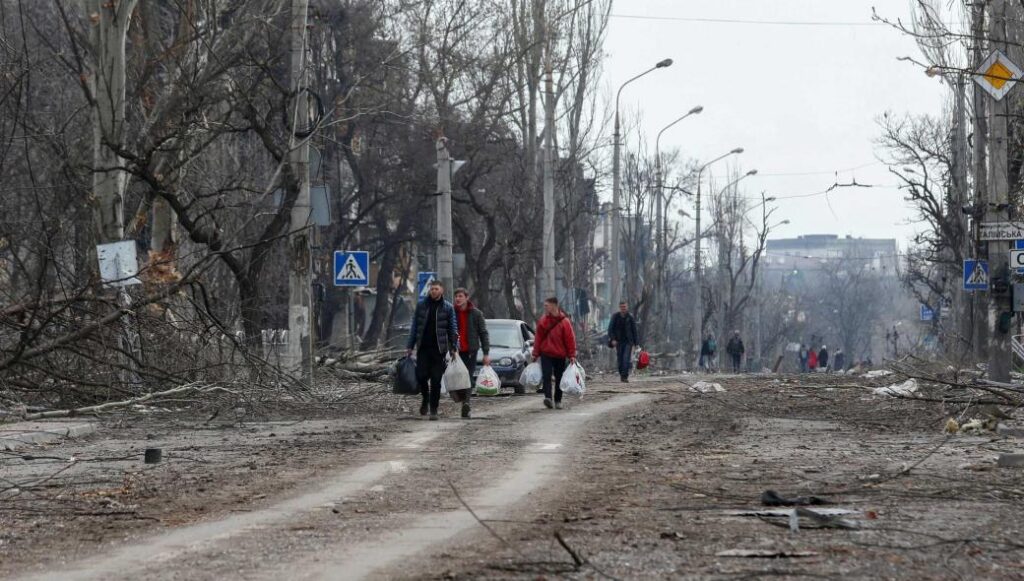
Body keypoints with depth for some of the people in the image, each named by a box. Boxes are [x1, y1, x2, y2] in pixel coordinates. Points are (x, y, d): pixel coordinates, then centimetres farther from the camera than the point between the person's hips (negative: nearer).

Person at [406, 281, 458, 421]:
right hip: (423, 347, 1)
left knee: (436, 380, -2)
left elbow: (453, 329, 4)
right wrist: (410, 346, 5)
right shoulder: (421, 305, 6)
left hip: (439, 348, -1)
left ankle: (433, 410, 5)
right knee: (421, 376, -6)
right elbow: (414, 326, 8)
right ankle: (425, 398, 23)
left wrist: (453, 348, -2)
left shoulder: (448, 308, 1)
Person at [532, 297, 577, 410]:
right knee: (547, 376, -15)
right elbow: (538, 338, 8)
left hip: (560, 355, -1)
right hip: (546, 354, 1)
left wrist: (572, 355, -7)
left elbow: (570, 339, -4)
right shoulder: (542, 321, 3)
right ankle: (548, 397, -26)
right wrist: (535, 354, 7)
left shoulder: (564, 322, -7)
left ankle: (558, 401, 17)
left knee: (559, 378, 7)